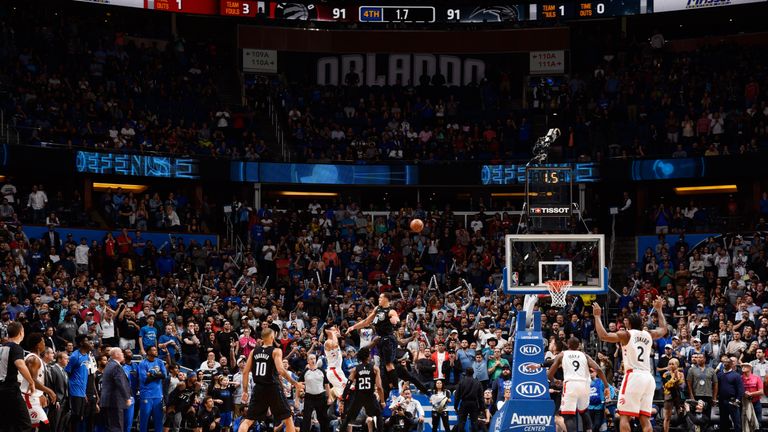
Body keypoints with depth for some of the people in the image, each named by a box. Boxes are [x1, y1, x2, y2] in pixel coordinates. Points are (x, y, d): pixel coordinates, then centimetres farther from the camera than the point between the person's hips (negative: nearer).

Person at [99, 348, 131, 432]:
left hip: (106, 401, 10)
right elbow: (120, 384, -18)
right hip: (115, 401, -10)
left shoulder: (109, 365, 16)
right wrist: (127, 398, -13)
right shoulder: (116, 366, -14)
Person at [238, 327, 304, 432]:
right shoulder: (276, 351, -6)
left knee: (247, 420, 8)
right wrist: (295, 383, -8)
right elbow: (281, 370, -17)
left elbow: (245, 372, 7)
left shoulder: (254, 351, 8)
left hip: (258, 388, 4)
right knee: (288, 419, 9)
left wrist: (245, 391, 14)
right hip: (273, 388, -4)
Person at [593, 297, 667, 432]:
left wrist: (597, 316, 1)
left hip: (634, 376, -6)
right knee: (645, 418, 4)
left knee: (624, 416, -5)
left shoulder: (626, 334, 1)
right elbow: (663, 329, 38)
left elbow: (603, 336, -11)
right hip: (648, 378, 6)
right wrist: (659, 309, 48)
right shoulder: (649, 335, 17)